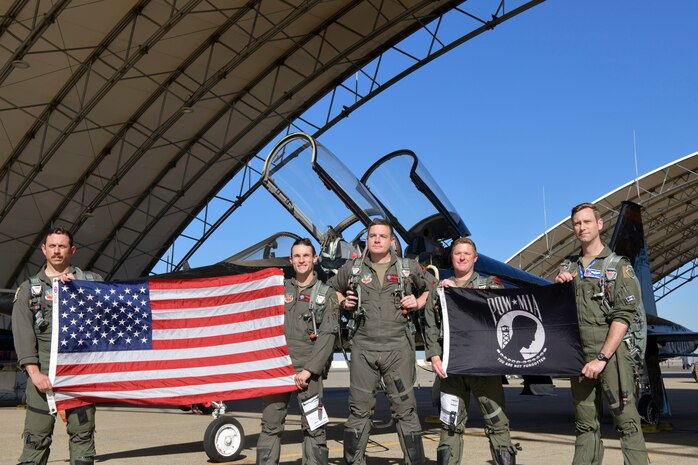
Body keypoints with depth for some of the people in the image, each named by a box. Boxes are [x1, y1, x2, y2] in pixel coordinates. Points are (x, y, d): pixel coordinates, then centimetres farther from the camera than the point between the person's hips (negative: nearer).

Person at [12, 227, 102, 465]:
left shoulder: (90, 280, 14)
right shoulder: (29, 288, 13)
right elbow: (22, 332, 4)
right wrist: (34, 372, -9)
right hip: (43, 369, 0)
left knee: (82, 432, 1)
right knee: (36, 435, -3)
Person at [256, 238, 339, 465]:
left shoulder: (326, 294, 7)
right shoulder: (280, 290, 15)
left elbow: (327, 335, -3)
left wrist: (308, 370, -12)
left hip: (310, 367, -2)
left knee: (313, 426, -1)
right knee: (271, 424, 2)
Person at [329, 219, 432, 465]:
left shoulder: (409, 268, 8)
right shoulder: (352, 268, 10)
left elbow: (432, 288, 20)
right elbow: (332, 288, 26)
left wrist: (419, 302, 2)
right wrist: (343, 303, 7)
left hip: (398, 348, -1)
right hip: (363, 348, 1)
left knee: (405, 408, 1)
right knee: (359, 409, 5)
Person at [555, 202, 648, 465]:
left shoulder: (618, 265, 0)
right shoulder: (568, 267, 15)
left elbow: (623, 316, -9)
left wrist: (602, 358, -16)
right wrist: (557, 287, -2)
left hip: (611, 351, -4)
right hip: (579, 353, 5)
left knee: (626, 421, -5)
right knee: (585, 424, 8)